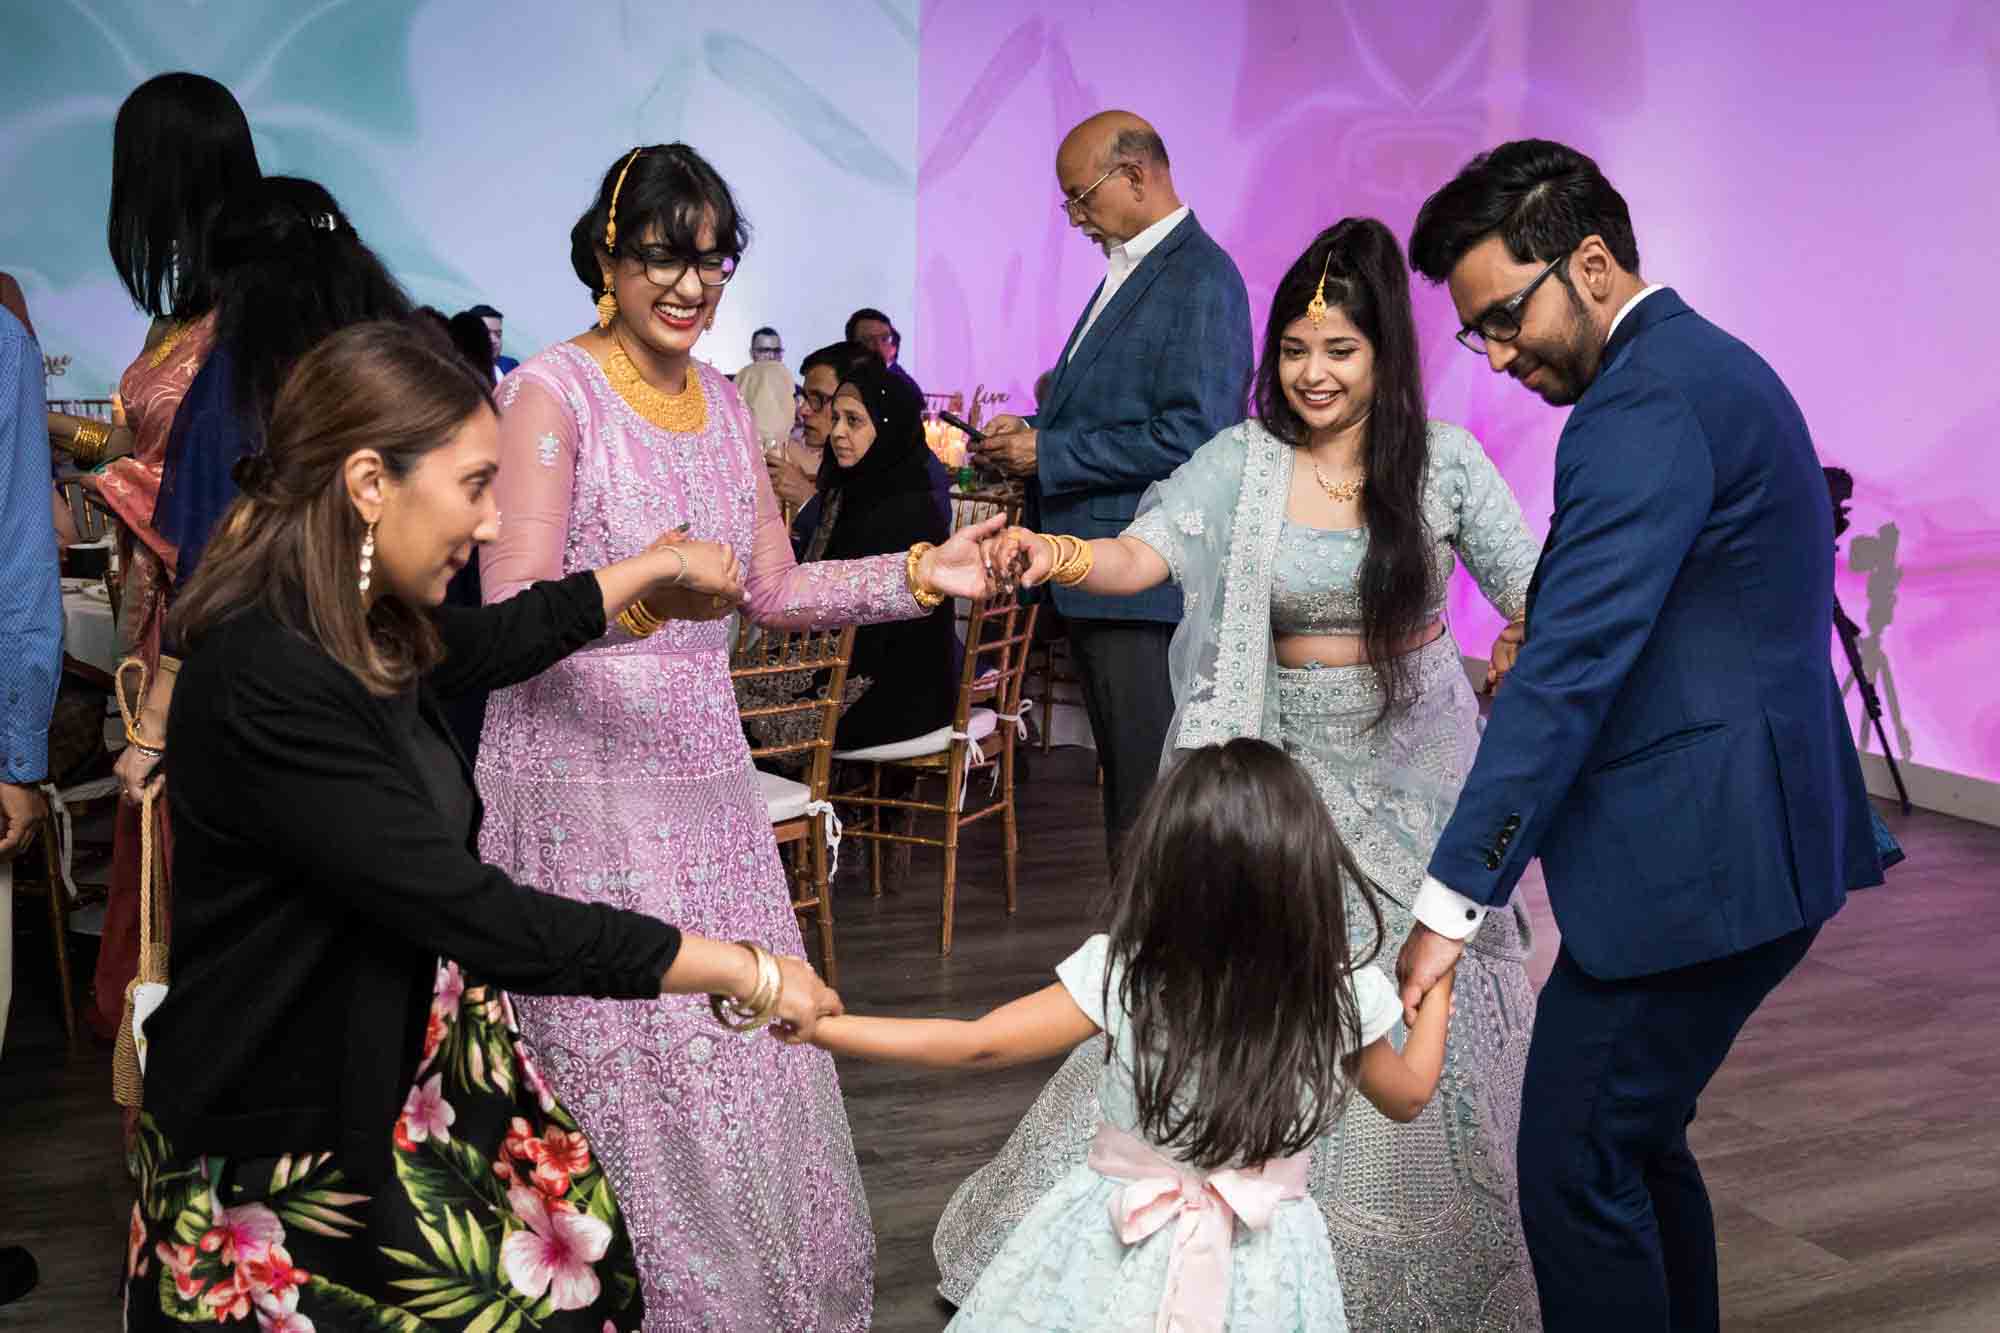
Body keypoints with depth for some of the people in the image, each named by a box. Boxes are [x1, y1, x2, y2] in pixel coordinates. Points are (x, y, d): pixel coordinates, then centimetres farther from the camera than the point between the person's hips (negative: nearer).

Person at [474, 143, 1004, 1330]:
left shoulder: (722, 401, 11)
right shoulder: (552, 393, -9)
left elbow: (775, 589, 15)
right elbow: (512, 612, -16)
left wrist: (917, 576, 3)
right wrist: (631, 596, -35)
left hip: (703, 761, 6)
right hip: (582, 757, -6)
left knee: (742, 1039, 9)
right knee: (621, 1063, 0)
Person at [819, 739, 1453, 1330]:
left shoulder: (1117, 972, -22)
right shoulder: (1344, 993, -16)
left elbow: (977, 1046, -17)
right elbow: (1409, 1095, 3)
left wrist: (820, 1024, -8)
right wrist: (1436, 983, 20)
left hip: (1122, 1250, -1)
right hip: (1258, 1272, 1)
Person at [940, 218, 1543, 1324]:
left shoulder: (1443, 461, -4)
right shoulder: (1241, 462, -5)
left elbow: (1536, 590, -2)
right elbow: (1140, 556, -20)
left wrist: (1535, 643, -21)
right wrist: (1055, 554, -38)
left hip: (1415, 772, 0)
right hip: (1282, 768, 0)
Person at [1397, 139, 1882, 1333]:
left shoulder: (1647, 406, -18)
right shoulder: (1709, 365, 15)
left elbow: (1568, 672, -24)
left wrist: (1455, 901, -23)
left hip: (1692, 860, -10)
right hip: (1746, 833, 11)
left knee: (1577, 1169, -2)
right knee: (1635, 1141, 21)